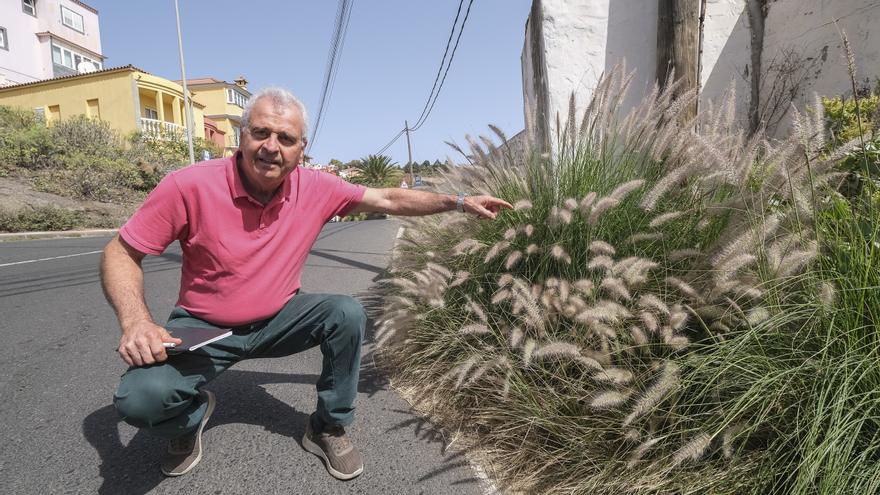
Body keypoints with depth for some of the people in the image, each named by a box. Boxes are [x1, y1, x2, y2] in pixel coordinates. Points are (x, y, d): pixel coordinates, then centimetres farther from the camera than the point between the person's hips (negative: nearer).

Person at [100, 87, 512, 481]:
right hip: (202, 327, -2)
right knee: (140, 397, -28)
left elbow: (389, 200, -4)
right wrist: (135, 321, -29)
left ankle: (328, 428, 3)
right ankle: (192, 415, 14)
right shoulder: (189, 186, -21)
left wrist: (459, 202, -7)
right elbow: (120, 254, -11)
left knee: (348, 314, -21)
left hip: (277, 319, 3)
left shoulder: (316, 188, -13)